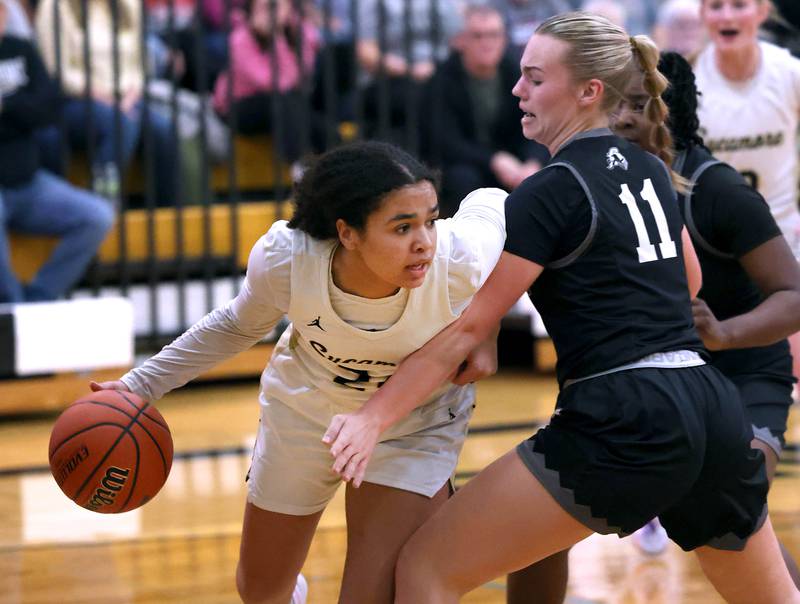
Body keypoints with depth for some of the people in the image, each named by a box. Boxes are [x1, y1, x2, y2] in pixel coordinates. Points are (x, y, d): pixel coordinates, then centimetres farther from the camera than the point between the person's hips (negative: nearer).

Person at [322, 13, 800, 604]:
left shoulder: (552, 192, -5)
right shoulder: (648, 168, 17)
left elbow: (467, 329, -7)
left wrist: (374, 417, -8)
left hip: (624, 425, -8)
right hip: (716, 412, 8)